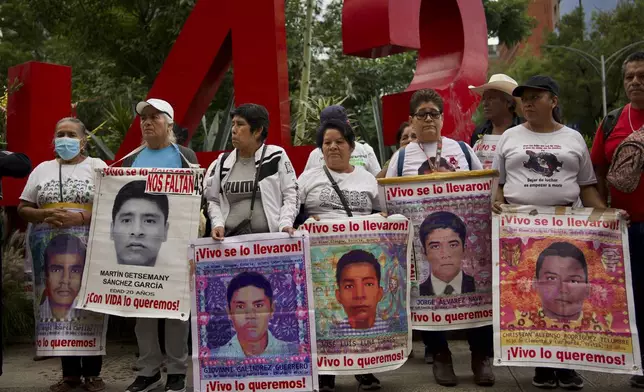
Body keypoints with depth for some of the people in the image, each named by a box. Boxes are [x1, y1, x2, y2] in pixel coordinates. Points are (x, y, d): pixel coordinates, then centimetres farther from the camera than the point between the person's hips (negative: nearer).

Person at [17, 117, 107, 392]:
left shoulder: (97, 166, 4)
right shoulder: (42, 169, 14)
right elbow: (22, 209, 12)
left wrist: (78, 218, -19)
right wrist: (45, 216, -9)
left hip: (88, 250, -3)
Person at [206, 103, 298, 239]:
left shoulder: (276, 157, 3)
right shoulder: (223, 161, 12)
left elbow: (291, 196, 2)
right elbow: (213, 200, 15)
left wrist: (285, 224, -12)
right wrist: (218, 224, -1)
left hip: (269, 237, -2)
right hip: (230, 237, 3)